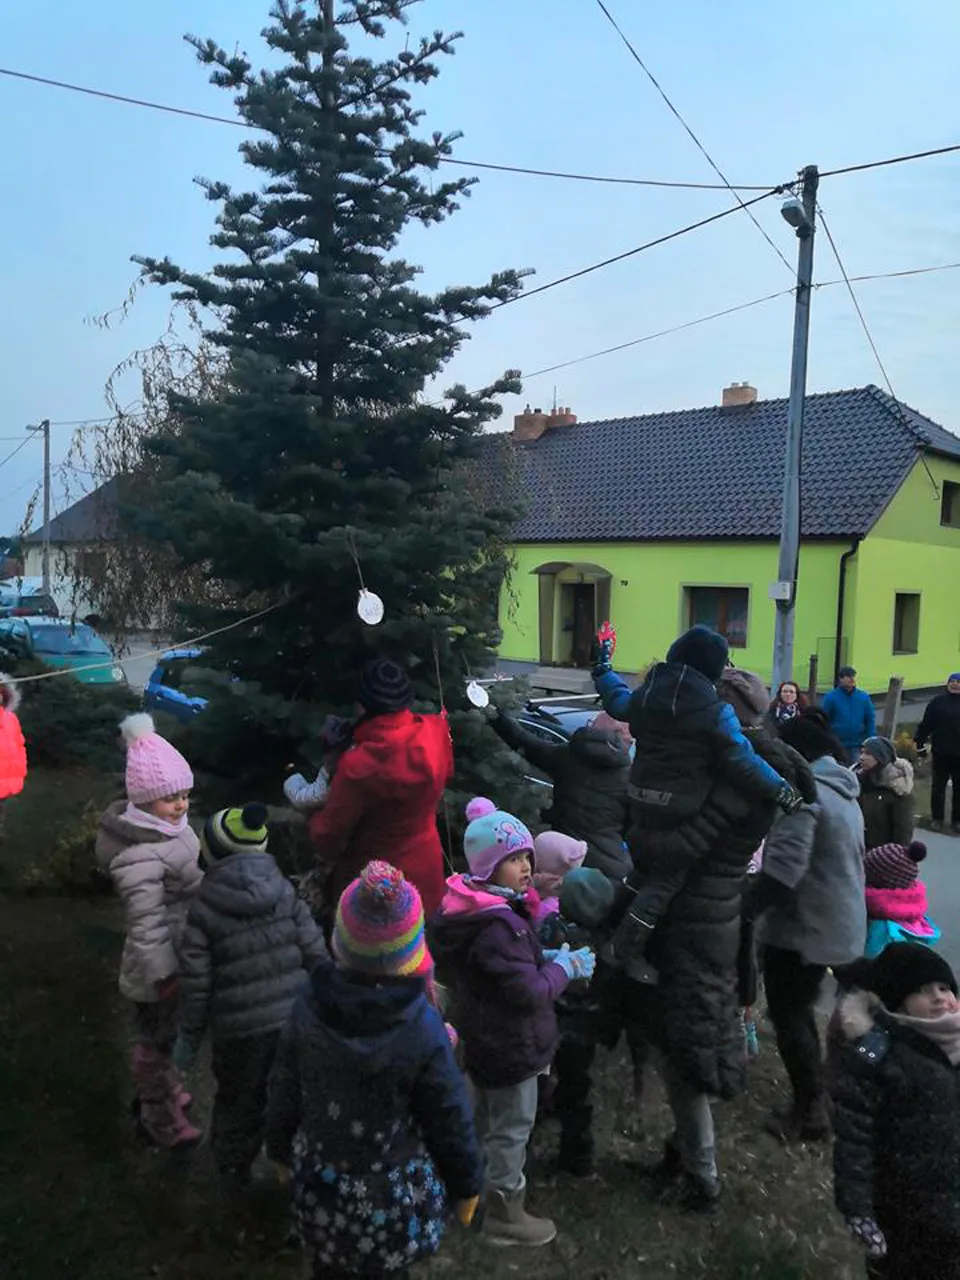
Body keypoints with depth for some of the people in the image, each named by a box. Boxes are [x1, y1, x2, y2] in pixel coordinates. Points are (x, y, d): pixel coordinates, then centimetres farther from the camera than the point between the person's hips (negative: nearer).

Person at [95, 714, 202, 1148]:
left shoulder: (166, 825, -3)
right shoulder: (141, 857, -33)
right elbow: (146, 926, -30)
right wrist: (164, 976, -23)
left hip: (180, 957, 9)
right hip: (160, 968, -9)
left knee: (165, 1036, 29)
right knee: (157, 1040, 14)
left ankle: (162, 1090, 51)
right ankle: (159, 1118, 35)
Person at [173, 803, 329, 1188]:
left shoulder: (204, 909, -11)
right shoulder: (285, 892, -5)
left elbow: (196, 982, -9)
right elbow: (315, 953, -3)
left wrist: (189, 1035, 4)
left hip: (240, 1028, -2)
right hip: (296, 1019, 2)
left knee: (238, 1100, 22)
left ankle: (233, 1171, 41)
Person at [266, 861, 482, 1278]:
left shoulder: (310, 1008, -19)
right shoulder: (421, 1029, -28)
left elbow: (284, 1092, -3)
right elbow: (450, 1119, -15)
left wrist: (281, 1149, 16)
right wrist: (467, 1183, 3)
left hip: (321, 1184, 3)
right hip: (394, 1195, -3)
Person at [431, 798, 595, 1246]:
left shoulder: (472, 908, -2)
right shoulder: (498, 925, -34)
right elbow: (530, 992, -30)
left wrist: (546, 958, 0)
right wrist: (565, 967, -14)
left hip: (482, 1039, 10)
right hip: (510, 1046, -10)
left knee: (485, 1119, 28)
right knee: (511, 1128, 10)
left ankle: (479, 1185, 48)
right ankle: (505, 1214, 28)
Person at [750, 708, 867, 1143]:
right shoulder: (844, 793, 11)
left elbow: (783, 870, -28)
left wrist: (745, 912, -22)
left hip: (803, 927, -9)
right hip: (838, 924, 9)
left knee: (788, 1016, 5)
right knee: (800, 1011, 20)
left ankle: (809, 1112, 13)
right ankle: (812, 1101, 29)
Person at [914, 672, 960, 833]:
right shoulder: (938, 702, -1)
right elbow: (926, 725, -1)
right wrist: (918, 743, -5)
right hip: (941, 752, -1)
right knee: (938, 786, 9)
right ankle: (937, 818, 20)